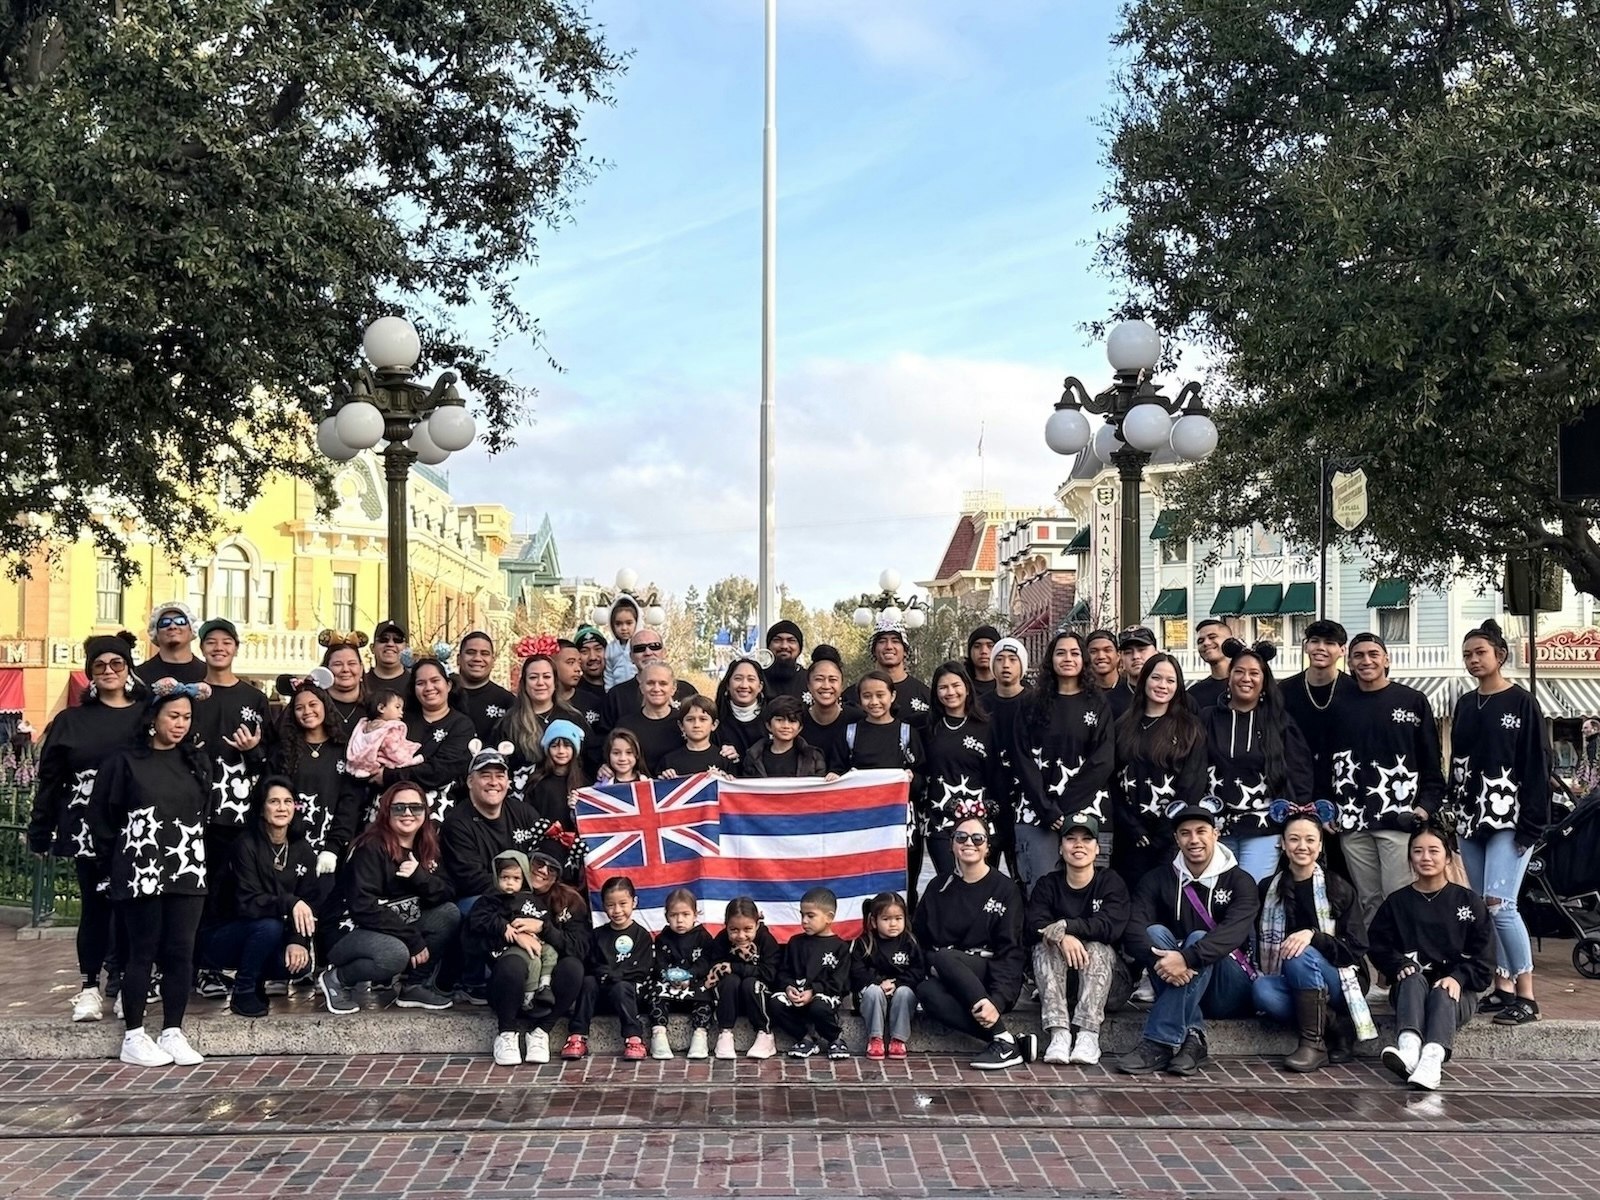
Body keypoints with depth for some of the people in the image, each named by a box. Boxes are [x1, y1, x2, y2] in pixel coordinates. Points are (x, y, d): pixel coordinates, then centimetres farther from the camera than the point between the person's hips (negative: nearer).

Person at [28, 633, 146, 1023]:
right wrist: (40, 832, 4)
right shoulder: (72, 721, 7)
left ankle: (124, 978, 15)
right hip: (88, 828, 0)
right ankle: (90, 985, 12)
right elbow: (50, 779, 7)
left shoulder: (147, 716, 4)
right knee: (94, 904, 4)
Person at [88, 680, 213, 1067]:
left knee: (180, 952, 3)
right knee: (143, 952, 1)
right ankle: (134, 1037, 9)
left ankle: (173, 1033, 12)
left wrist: (198, 860, 7)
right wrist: (116, 863, 1)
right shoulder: (125, 761, -1)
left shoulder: (198, 762, 11)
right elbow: (101, 817, 0)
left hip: (188, 873, 4)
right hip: (141, 873, -4)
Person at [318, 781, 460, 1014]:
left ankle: (416, 985, -3)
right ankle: (336, 979, -8)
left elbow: (447, 895, -2)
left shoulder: (426, 847, 5)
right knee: (395, 954, -35)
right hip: (353, 932, -7)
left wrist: (420, 877, -23)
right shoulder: (371, 848, -17)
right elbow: (363, 907, -25)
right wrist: (413, 939, -24)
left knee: (450, 913, -9)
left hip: (399, 930, 7)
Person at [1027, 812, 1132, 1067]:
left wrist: (1063, 927, -30)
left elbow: (1110, 926, -18)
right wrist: (1062, 937, -32)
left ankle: (1088, 1035, -39)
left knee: (1097, 947, -29)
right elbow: (1032, 928, -11)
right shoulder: (1047, 885, 6)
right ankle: (1058, 1033, -38)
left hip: (1108, 982, -1)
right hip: (1057, 982, 2)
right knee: (1045, 946, -26)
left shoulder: (1111, 883, 1)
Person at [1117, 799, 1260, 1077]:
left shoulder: (1239, 881, -3)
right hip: (1176, 984, 2)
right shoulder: (1157, 881, 5)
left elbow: (1233, 933, -23)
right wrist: (1161, 961, -34)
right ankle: (1191, 1037, -34)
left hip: (1229, 991, -2)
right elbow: (1134, 930, -11)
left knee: (1198, 940, -30)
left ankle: (1160, 1042, -36)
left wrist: (1187, 958, -40)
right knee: (1156, 932, -24)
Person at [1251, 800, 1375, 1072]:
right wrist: (1261, 973, -9)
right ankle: (1337, 1027, -19)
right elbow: (1259, 945, 11)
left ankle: (1314, 1042, -25)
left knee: (1302, 955, -33)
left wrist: (1313, 935, -25)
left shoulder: (1339, 888, -3)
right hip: (1292, 986, 3)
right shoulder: (1268, 889, 6)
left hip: (1339, 983, -3)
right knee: (1262, 990, -30)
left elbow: (1355, 949, -9)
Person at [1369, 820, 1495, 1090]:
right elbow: (1378, 946, 8)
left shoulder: (1469, 901, 10)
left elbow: (1483, 957, 2)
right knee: (1413, 979, -33)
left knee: (1442, 995, -35)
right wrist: (1400, 965, -14)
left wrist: (1458, 978, -17)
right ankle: (1408, 1050, -60)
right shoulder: (1396, 902, 15)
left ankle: (1432, 1060, -64)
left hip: (1455, 988, -1)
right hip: (1409, 986, 1)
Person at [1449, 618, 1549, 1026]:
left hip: (1509, 818, -6)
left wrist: (1532, 824, -13)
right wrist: (1454, 812, 10)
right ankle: (1503, 988, 13)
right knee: (1481, 909, 5)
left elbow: (1536, 765, -8)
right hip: (1470, 817, 6)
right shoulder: (1464, 705, 13)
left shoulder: (1522, 702, -4)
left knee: (1499, 904, -14)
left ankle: (1526, 996, -5)